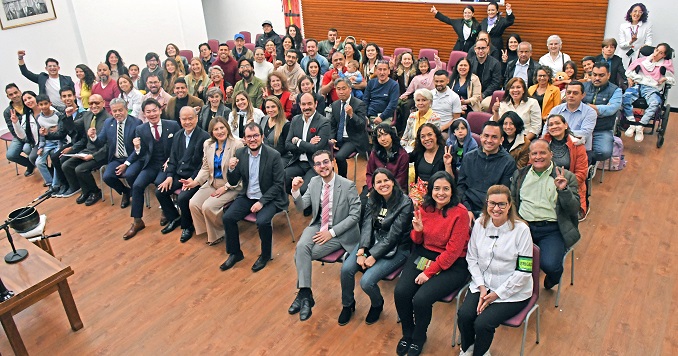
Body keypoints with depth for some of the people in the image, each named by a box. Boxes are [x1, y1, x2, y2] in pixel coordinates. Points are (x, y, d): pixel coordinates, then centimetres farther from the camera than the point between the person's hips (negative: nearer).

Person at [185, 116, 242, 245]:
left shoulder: (237, 145, -14)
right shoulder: (208, 144, 5)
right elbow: (205, 168, 10)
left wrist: (225, 188, -18)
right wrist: (196, 181, -8)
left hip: (231, 186, -6)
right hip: (212, 183, 6)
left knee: (208, 206, -23)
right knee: (193, 204, -14)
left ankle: (218, 233, 5)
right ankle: (208, 231, 8)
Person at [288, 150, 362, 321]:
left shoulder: (348, 185, -14)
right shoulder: (314, 182, 1)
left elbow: (355, 215, -12)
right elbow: (301, 207, 2)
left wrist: (331, 232, -18)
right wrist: (295, 191, -19)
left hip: (339, 233, -4)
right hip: (318, 226, 5)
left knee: (301, 255, -20)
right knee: (301, 247, -26)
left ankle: (303, 294, -1)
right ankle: (305, 294, -17)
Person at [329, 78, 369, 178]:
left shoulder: (359, 104, -10)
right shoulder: (335, 105, 9)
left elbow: (362, 126, -17)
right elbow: (332, 125, 14)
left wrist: (351, 114, -32)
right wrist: (331, 139, -4)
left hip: (354, 140, -5)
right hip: (338, 139, 6)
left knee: (339, 156, -30)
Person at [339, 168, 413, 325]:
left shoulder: (405, 203, -16)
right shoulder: (373, 199, 3)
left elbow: (393, 235, -19)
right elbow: (367, 225, -4)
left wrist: (373, 256, -18)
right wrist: (361, 250, -18)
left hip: (395, 249, -5)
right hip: (373, 242, 5)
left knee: (366, 281, -23)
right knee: (346, 269, -18)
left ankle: (377, 305, 14)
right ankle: (348, 305, 11)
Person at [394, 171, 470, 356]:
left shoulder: (460, 212, -14)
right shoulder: (424, 208, 2)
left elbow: (453, 250, -15)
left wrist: (429, 272, -16)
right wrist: (417, 230, -11)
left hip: (452, 264, -5)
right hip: (423, 254, 5)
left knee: (421, 299, -23)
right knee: (400, 292, -17)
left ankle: (418, 338, 10)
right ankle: (407, 333, 12)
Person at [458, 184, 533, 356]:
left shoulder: (521, 230, -13)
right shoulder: (480, 224, -1)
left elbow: (524, 271, -13)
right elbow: (472, 258, 4)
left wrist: (497, 294, -13)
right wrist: (482, 287, -8)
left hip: (512, 292, -3)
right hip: (483, 285, 4)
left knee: (482, 323, -22)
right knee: (464, 315, -20)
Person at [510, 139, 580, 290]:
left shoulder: (566, 177, 5)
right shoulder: (519, 174, 15)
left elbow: (574, 209, 0)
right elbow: (512, 201, 18)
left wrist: (563, 190, -17)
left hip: (552, 229, -2)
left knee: (549, 264, -25)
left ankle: (551, 281, 15)